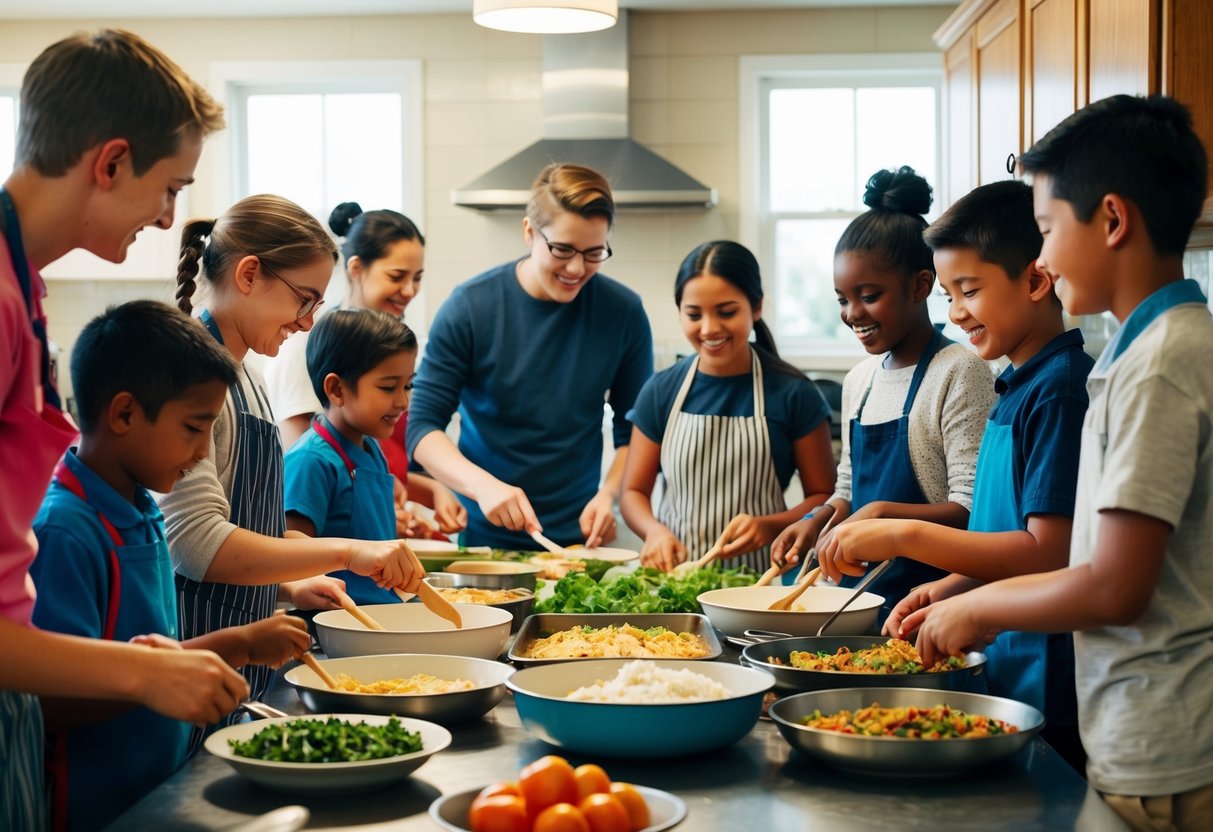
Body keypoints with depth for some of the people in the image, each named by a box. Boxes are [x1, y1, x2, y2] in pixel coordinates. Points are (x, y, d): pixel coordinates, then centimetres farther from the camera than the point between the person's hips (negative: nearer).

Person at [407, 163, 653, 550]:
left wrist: (609, 494, -12)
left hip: (581, 535, 2)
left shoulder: (623, 313, -1)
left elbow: (635, 433, 6)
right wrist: (482, 484, -25)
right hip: (486, 534, -1)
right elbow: (421, 425, -8)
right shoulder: (470, 307, -7)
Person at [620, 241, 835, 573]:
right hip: (675, 570, 2)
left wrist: (770, 526, -15)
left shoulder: (793, 394, -1)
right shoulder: (661, 392, 7)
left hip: (760, 574, -2)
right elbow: (633, 491, 12)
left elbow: (823, 496, 4)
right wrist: (655, 531, -9)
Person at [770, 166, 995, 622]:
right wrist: (819, 520, 3)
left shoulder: (959, 372, -8)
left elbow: (970, 508, -14)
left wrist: (882, 513, -26)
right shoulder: (859, 380, 14)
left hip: (927, 597, -6)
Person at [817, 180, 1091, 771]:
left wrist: (905, 535, -23)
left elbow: (1050, 554, -23)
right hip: (1004, 676, 9)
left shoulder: (1061, 389, -16)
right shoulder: (1017, 388, 12)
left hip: (1049, 694, -9)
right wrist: (950, 588, 2)